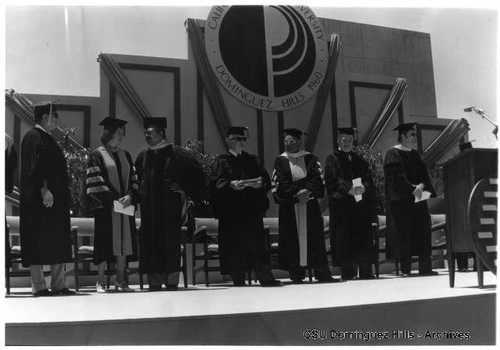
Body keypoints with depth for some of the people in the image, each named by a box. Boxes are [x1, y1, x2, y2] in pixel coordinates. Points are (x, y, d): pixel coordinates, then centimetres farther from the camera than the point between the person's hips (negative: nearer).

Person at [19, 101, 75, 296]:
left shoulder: (46, 138, 18)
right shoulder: (34, 138, -10)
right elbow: (35, 168, -20)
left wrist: (63, 195, 19)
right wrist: (44, 190, -26)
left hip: (55, 198, 10)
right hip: (40, 200, -10)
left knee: (57, 244, 9)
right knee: (38, 243, -3)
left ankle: (58, 285, 14)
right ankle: (39, 286, 4)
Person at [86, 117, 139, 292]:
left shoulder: (125, 155, 16)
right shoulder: (97, 154, 0)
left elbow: (133, 179, 12)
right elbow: (95, 182, -7)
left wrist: (129, 196, -6)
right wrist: (113, 199, -14)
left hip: (125, 204, 5)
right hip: (105, 207, -5)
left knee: (123, 242, 4)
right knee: (105, 243, -3)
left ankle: (121, 281, 10)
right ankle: (100, 281, 6)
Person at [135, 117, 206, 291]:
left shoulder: (174, 153, -3)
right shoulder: (143, 157, 13)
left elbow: (195, 170, -3)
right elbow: (137, 180, 24)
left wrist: (184, 189, -8)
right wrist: (134, 195, 10)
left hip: (169, 207, -5)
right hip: (149, 209, 5)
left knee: (170, 242, -3)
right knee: (150, 243, 3)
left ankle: (171, 281, 5)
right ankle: (155, 282, 8)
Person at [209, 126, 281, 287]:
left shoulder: (252, 160, 17)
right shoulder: (222, 161, 6)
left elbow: (266, 179, 10)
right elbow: (216, 183, -7)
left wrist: (260, 183, -11)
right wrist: (231, 184, -24)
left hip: (252, 209, 3)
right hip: (231, 211, -3)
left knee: (257, 243, -1)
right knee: (235, 245, -2)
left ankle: (265, 278, -1)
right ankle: (238, 280, 6)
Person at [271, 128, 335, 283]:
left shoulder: (310, 159, 11)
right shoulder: (280, 161, 8)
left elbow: (317, 178, -1)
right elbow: (281, 183, -3)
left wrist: (308, 192, -18)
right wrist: (296, 194, -16)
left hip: (310, 204, 0)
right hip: (289, 206, 0)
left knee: (314, 238, -2)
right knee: (292, 239, -2)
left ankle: (322, 273, 0)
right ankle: (296, 274, 3)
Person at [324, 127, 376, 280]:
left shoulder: (359, 160, 19)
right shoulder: (332, 159, 5)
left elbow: (369, 180, 9)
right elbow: (332, 181, -7)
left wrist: (363, 188, -13)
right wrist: (350, 189, -20)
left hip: (361, 206, 4)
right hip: (341, 207, -4)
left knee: (364, 241, 1)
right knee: (345, 242, -5)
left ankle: (366, 275, 4)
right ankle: (348, 274, 0)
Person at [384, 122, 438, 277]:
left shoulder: (415, 155, 18)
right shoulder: (393, 154, -4)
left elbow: (423, 174, 11)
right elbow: (397, 178, -14)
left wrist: (421, 186, -9)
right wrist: (413, 189, -19)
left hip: (417, 199, 7)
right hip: (401, 200, -7)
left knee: (422, 231, 3)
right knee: (404, 233, -6)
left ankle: (425, 267, 7)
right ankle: (405, 269, -2)